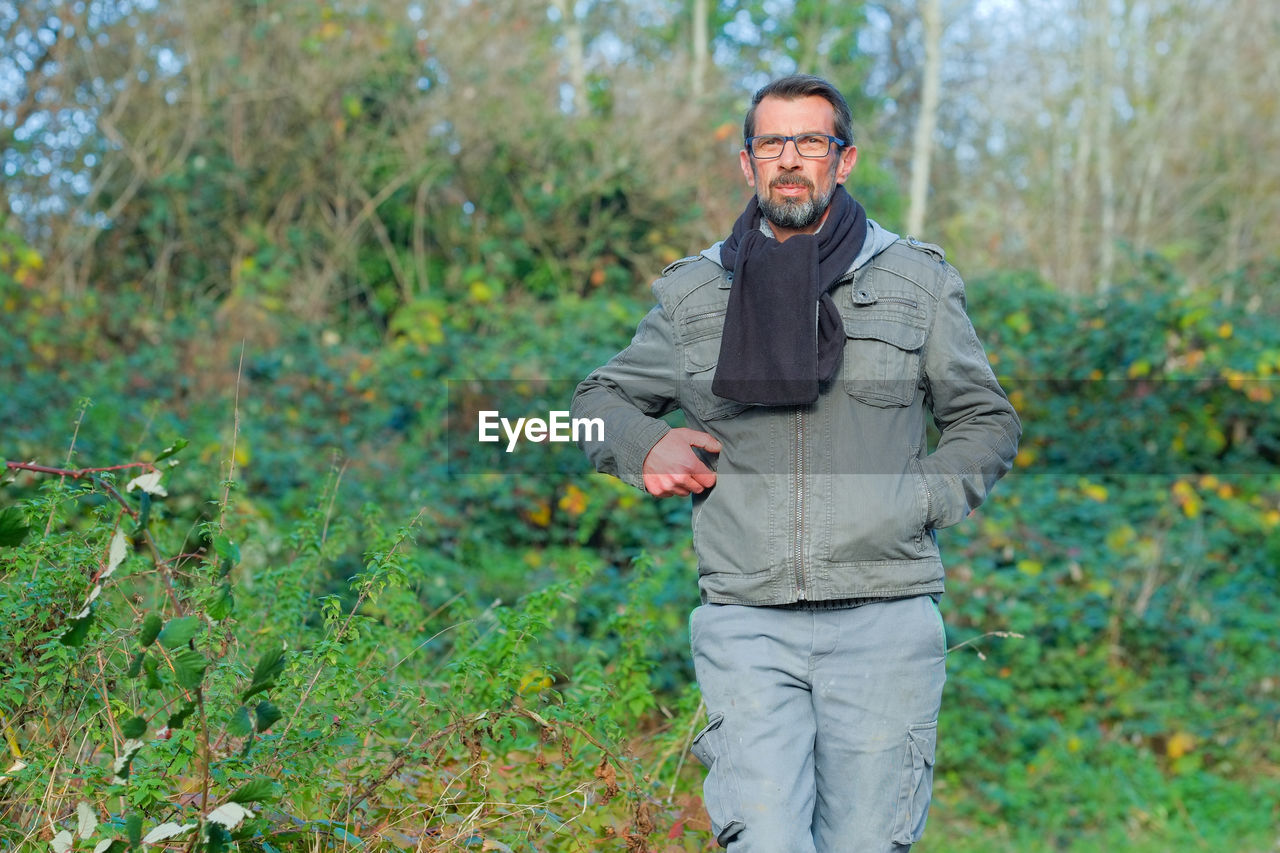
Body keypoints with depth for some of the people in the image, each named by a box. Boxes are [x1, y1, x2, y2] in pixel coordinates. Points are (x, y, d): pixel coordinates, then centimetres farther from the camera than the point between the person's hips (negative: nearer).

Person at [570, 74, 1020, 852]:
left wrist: (916, 503, 0)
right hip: (746, 620, 0)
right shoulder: (692, 292, 12)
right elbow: (602, 398, 25)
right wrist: (645, 444, 3)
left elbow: (987, 423, 16)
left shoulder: (917, 279, 10)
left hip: (883, 619, 0)